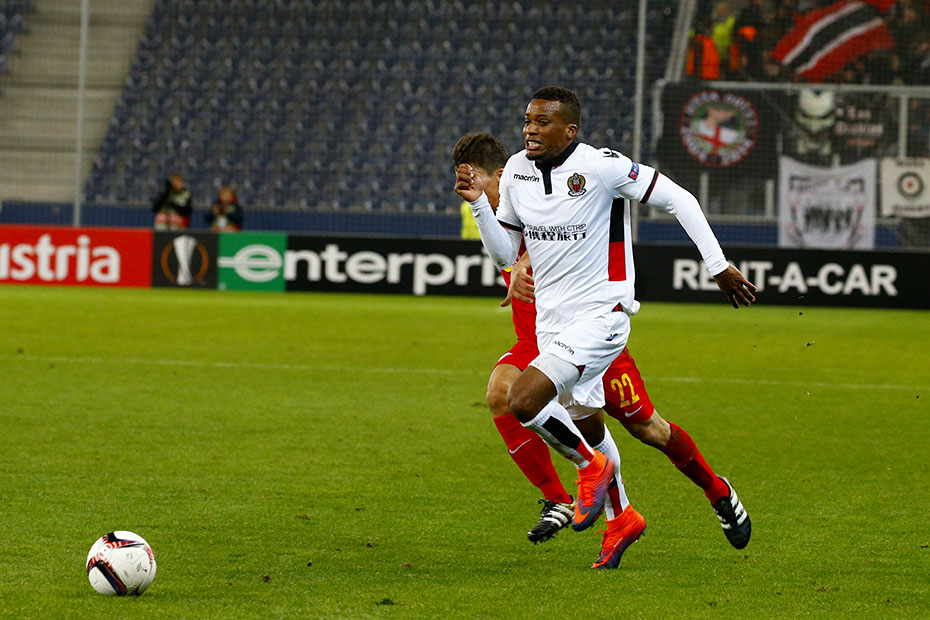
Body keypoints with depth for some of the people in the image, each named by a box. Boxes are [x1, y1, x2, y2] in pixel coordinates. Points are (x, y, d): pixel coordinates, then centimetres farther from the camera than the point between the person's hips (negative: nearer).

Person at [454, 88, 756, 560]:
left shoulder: (599, 167, -16)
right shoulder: (517, 171, 4)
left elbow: (677, 199, -9)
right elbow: (505, 254, 12)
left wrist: (718, 265, -8)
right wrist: (479, 203, -3)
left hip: (599, 316, -7)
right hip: (550, 321, 7)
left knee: (523, 401, -23)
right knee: (583, 423, 17)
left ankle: (592, 468, 2)